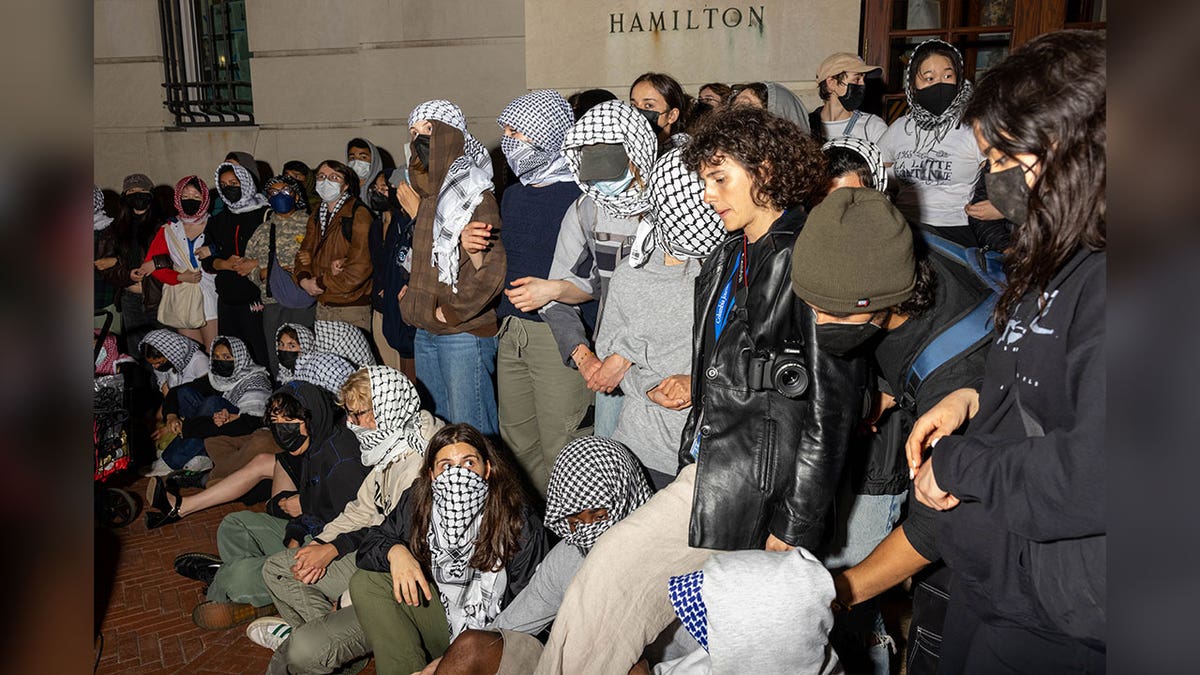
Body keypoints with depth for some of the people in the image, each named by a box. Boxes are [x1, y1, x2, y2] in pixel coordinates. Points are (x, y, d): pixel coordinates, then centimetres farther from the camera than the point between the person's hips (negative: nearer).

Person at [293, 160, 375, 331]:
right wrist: (303, 279, -8)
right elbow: (305, 251, 14)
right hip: (322, 306, 7)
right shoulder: (316, 216, 15)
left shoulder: (358, 214, -12)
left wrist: (321, 283, -13)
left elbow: (360, 266, -19)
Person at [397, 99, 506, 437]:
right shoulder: (429, 197, 15)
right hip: (425, 332, 9)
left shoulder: (477, 199, -12)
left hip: (464, 332, -9)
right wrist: (415, 302, 7)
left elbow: (493, 270, -21)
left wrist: (451, 312, -16)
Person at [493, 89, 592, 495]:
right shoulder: (513, 195, 16)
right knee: (516, 439, 15)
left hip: (559, 332, -8)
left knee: (559, 447, -4)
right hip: (511, 329, 8)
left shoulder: (580, 195, -10)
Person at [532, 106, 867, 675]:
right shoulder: (729, 255, 14)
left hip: (754, 475, -8)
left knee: (614, 565, -10)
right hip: (711, 454, 8)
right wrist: (699, 386, 11)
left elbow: (832, 401, -16)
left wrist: (797, 525, -16)